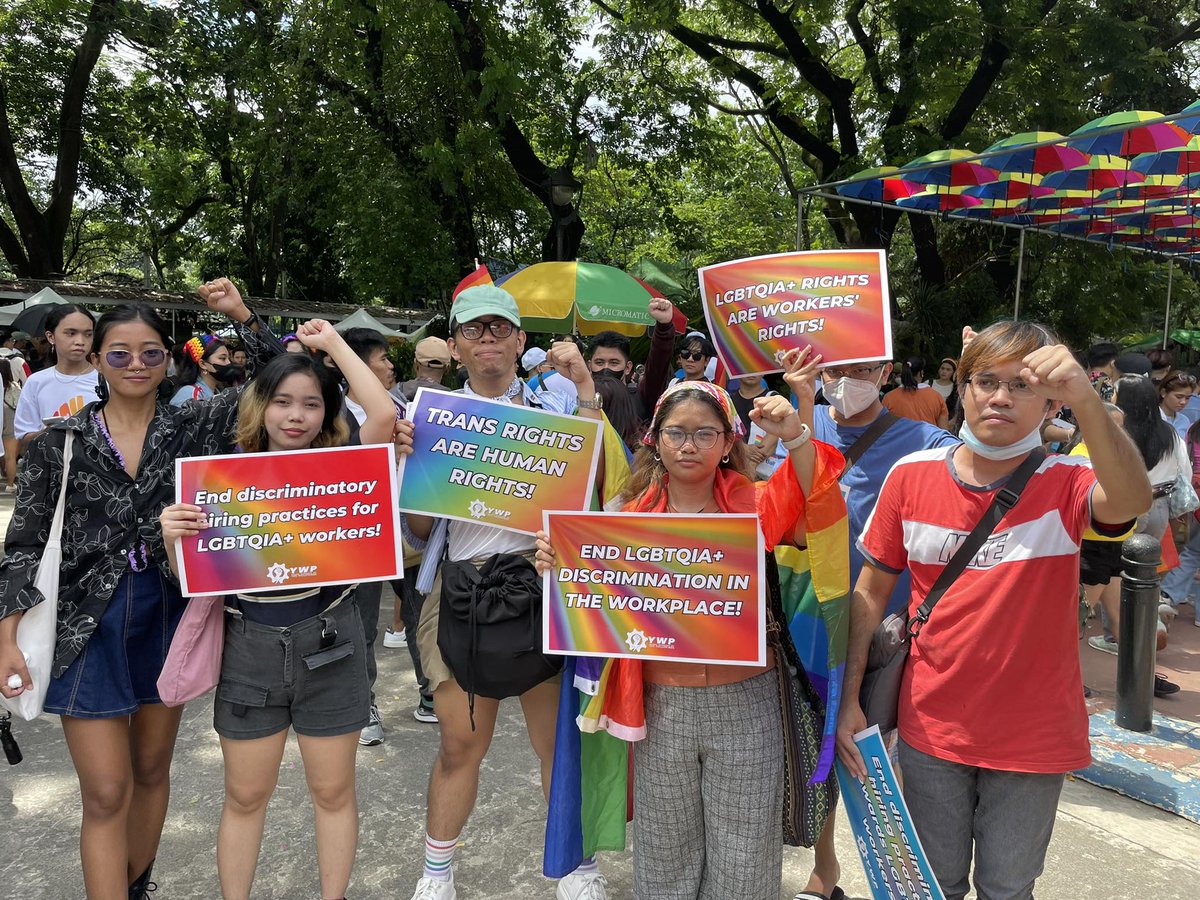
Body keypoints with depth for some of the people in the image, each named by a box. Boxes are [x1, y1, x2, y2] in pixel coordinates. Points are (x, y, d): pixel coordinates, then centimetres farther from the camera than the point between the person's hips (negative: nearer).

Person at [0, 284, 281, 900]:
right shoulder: (59, 443, -3)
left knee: (151, 770, 18)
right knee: (107, 793, 0)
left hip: (168, 620, 2)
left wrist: (242, 317, -16)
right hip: (88, 628, -2)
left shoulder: (193, 427, -1)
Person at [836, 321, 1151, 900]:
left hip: (1032, 740, -1)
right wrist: (849, 698, -5)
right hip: (931, 728, 1)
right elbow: (872, 590, -2)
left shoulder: (1066, 485, -13)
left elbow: (1131, 502, -37)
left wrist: (1086, 400, -53)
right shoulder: (911, 476, -9)